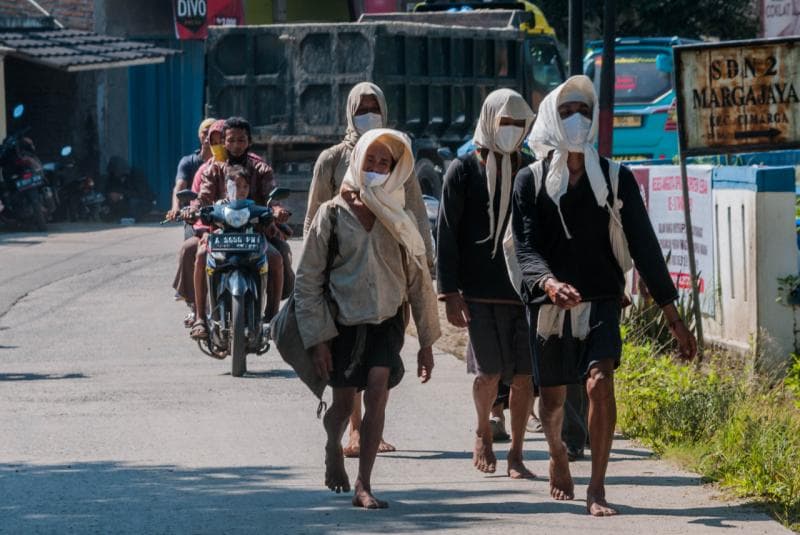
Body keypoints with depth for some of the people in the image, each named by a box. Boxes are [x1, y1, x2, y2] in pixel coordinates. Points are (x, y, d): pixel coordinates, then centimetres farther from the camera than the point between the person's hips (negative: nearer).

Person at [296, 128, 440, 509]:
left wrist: (426, 342, 7)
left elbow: (418, 279, 8)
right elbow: (307, 280, -3)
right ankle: (333, 449, 41)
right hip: (343, 321, -1)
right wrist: (317, 338, -8)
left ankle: (364, 486, -18)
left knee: (378, 392, -18)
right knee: (343, 403, 5)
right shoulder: (333, 214, -4)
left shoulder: (400, 219, 4)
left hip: (386, 321, 1)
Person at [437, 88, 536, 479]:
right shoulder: (464, 171, 2)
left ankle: (516, 454, 9)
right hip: (481, 292, -3)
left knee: (525, 375, -2)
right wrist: (449, 292, -8)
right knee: (489, 373, -6)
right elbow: (447, 236, -1)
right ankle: (483, 433, 22)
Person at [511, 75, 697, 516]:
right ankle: (558, 456, 44)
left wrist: (671, 313, -2)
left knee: (600, 383, -21)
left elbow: (643, 246, 2)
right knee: (552, 397, 11)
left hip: (600, 302, -1)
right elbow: (526, 248, -9)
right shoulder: (531, 181, 1)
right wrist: (549, 283, -31)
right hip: (547, 305, 1)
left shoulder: (616, 179, 2)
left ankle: (597, 488, -15)